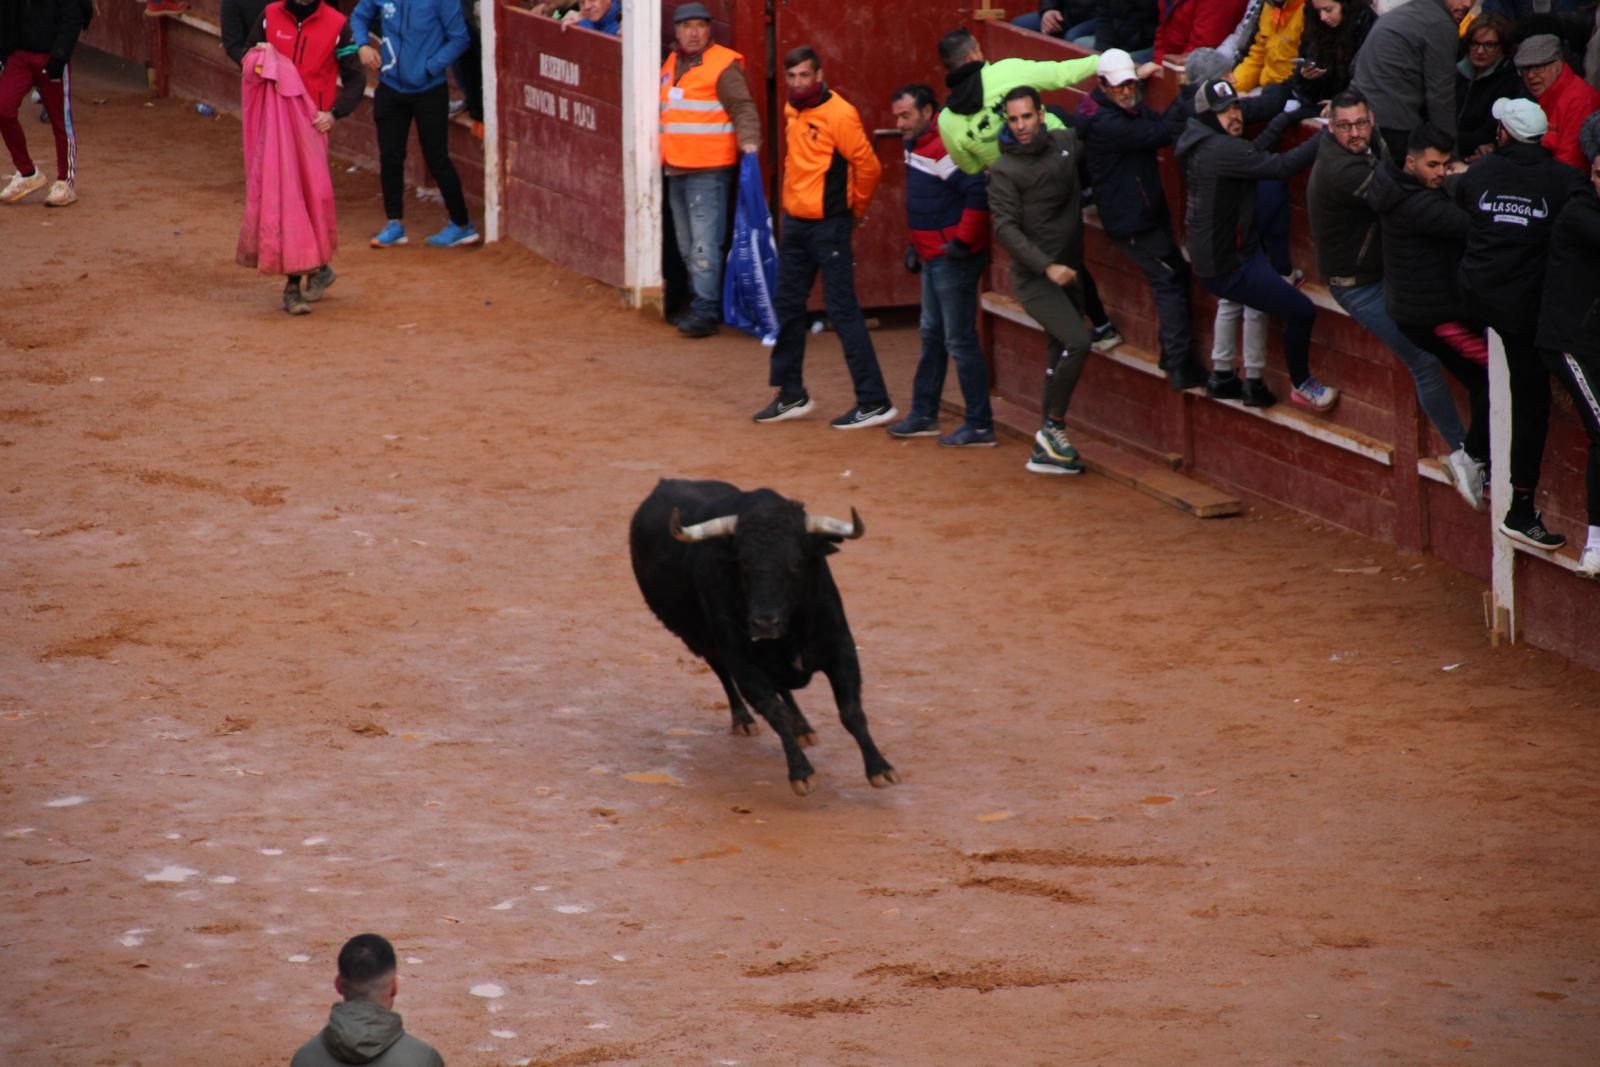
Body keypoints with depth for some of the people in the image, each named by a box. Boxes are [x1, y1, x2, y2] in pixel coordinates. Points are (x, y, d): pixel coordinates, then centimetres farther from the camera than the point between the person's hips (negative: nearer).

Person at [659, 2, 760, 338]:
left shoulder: (723, 66, -9)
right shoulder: (672, 64, 15)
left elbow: (744, 109, -14)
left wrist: (749, 141, -30)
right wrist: (664, 153, 28)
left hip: (709, 170, -8)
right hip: (677, 169, 9)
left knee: (705, 244, -12)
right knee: (687, 245, 14)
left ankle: (706, 311, -13)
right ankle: (702, 303, 24)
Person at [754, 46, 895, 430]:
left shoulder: (839, 114, -17)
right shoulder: (793, 110, 9)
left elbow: (868, 166, -13)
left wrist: (856, 208, 0)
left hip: (828, 226, -9)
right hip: (795, 222, 9)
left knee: (842, 310, -8)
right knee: (787, 306, 13)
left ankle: (874, 403, -5)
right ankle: (791, 395, 25)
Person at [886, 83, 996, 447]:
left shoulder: (943, 148, -20)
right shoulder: (918, 147, 11)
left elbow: (978, 192, -28)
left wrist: (963, 241, -24)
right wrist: (917, 245, 22)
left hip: (953, 261, -11)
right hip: (933, 259, 11)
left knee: (960, 341, -6)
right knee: (932, 336, 18)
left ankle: (980, 427, 0)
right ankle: (924, 416, 29)